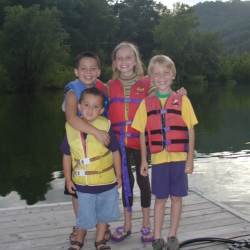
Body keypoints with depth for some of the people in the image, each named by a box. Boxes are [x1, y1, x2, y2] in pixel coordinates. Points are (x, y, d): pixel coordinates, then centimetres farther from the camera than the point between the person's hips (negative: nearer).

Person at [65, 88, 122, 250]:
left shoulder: (105, 126, -13)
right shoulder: (71, 128, -7)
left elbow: (115, 151, -4)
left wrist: (119, 175, 1)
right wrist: (68, 179, 5)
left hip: (107, 182, 0)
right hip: (83, 184, 0)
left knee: (103, 214, 18)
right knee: (85, 217, 12)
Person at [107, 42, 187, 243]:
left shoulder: (146, 83, 0)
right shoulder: (111, 85, 6)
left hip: (139, 139, -2)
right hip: (119, 140, 2)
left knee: (143, 179, 7)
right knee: (125, 180, 12)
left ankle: (146, 224, 23)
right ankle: (127, 224, 26)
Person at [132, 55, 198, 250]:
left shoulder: (182, 100, -1)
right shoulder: (146, 103, 2)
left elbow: (190, 131, 0)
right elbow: (143, 134, 5)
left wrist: (190, 159, -3)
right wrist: (144, 160, 4)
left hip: (179, 158, 0)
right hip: (158, 159, 0)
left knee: (176, 197, 9)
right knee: (160, 198, 10)